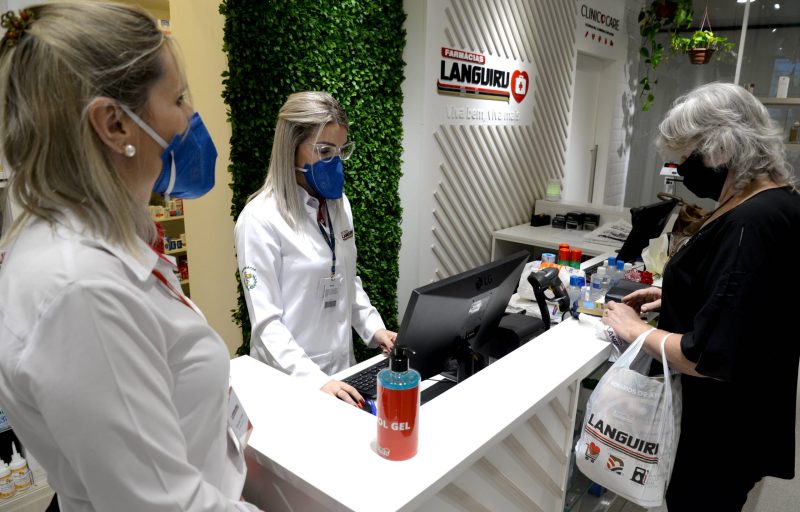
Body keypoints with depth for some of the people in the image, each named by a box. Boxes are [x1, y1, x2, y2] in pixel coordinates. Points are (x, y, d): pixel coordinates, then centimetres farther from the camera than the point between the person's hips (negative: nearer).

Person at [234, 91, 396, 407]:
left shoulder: (339, 204, 3)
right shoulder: (260, 218, -18)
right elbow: (265, 321, -19)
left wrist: (373, 328, 2)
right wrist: (315, 380, -27)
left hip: (343, 366, 6)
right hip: (290, 379, -6)